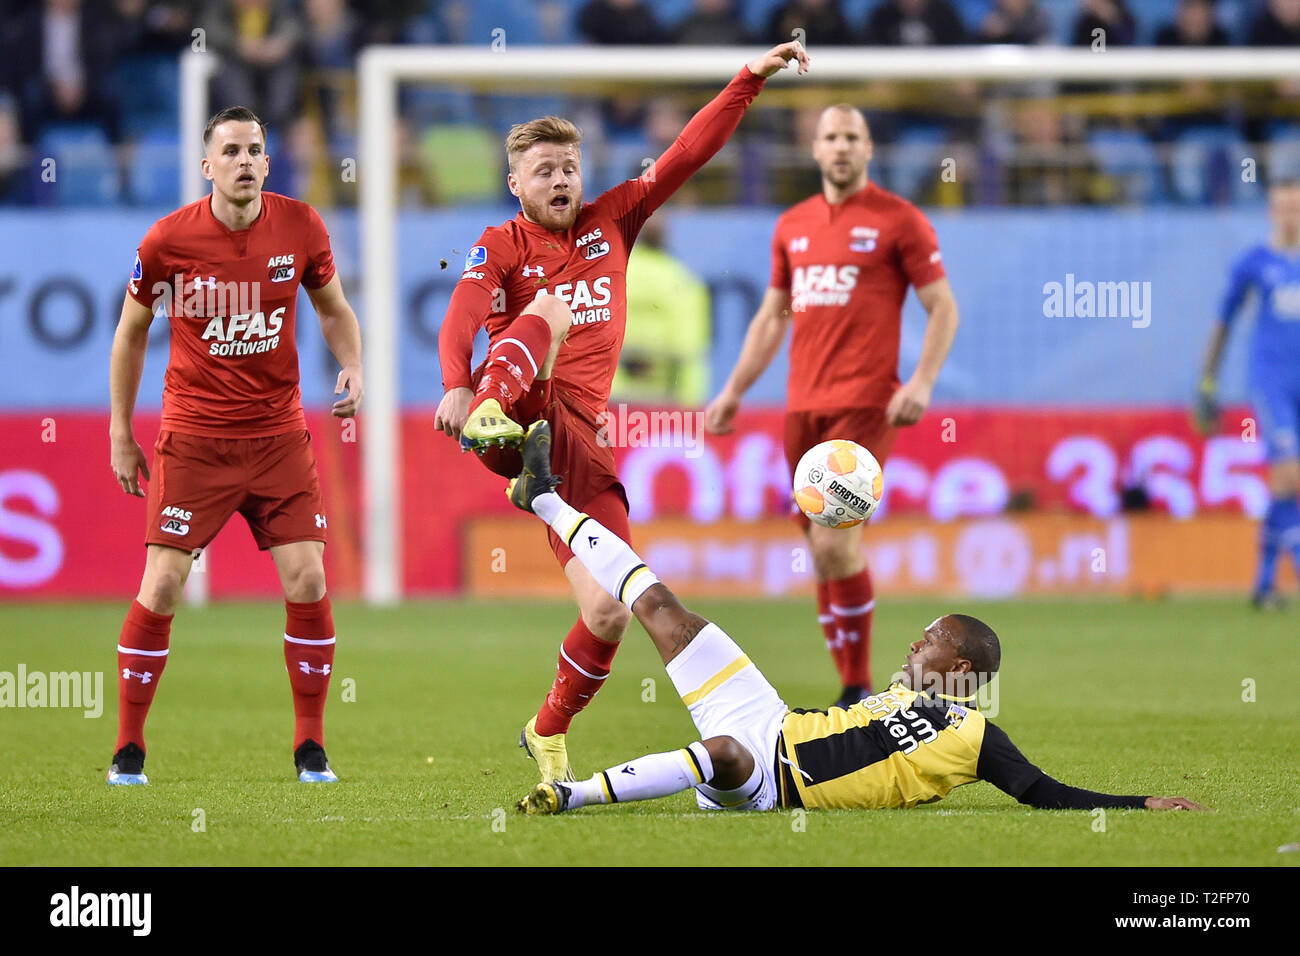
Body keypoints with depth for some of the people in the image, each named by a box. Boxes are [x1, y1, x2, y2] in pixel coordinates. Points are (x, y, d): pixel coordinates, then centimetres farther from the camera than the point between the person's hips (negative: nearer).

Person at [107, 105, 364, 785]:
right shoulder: (168, 239, -8)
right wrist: (121, 433, 6)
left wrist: (352, 367, -5)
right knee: (161, 586, -6)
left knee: (307, 581, -6)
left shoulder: (300, 226, -3)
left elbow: (333, 308, 14)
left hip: (278, 434, 2)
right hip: (193, 439, -2)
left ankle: (310, 748, 8)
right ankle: (128, 749, 7)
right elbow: (131, 329, 6)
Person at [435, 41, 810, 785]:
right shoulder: (500, 248, 6)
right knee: (551, 310, -32)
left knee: (610, 612, -6)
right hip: (516, 422, -4)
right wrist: (459, 388, -34)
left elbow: (690, 152, 13)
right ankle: (489, 414, -61)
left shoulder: (611, 222, 17)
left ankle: (549, 735, 17)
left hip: (579, 442, 4)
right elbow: (461, 322, -13)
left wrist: (753, 79, 5)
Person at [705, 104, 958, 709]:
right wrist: (734, 391, 18)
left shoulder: (899, 220, 0)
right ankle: (849, 686, 11)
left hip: (863, 404, -6)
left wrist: (921, 382, -13)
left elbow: (943, 307, -1)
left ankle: (858, 691, -7)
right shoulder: (792, 225, 16)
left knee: (835, 540, -16)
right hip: (803, 404, 6)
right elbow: (771, 317, 24)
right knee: (823, 550, 5)